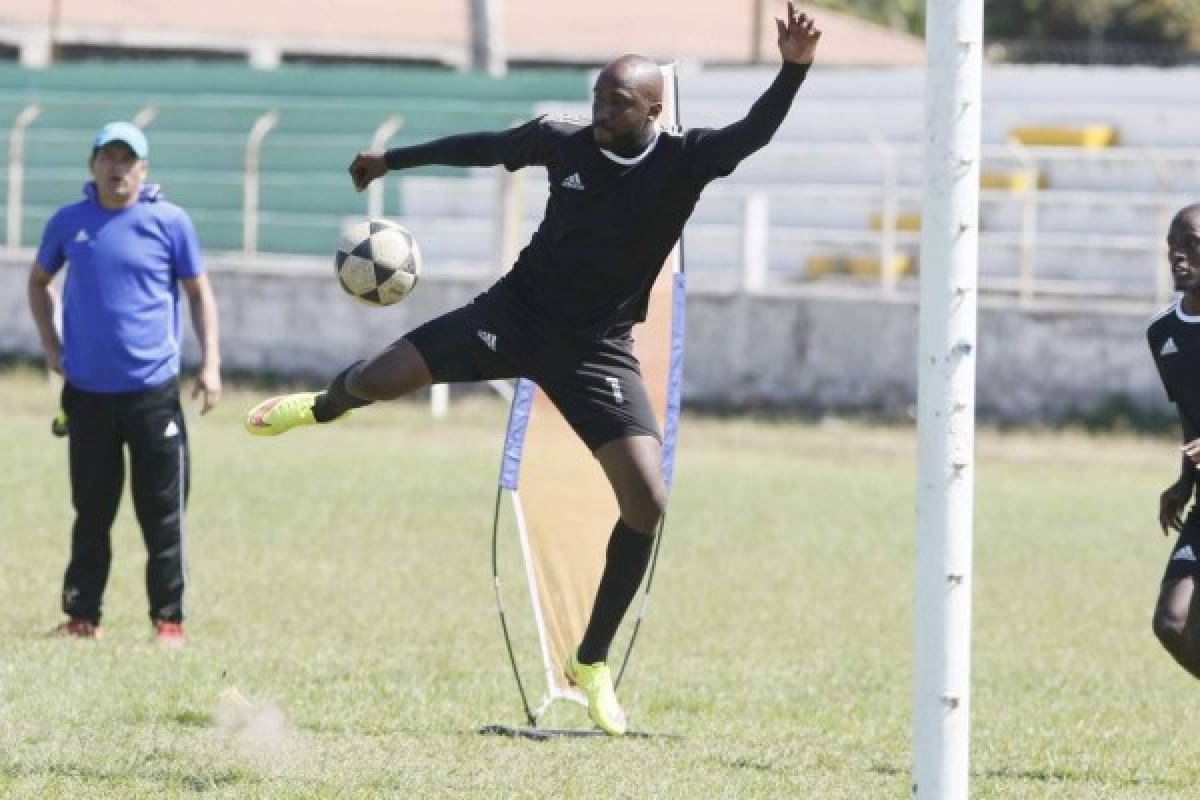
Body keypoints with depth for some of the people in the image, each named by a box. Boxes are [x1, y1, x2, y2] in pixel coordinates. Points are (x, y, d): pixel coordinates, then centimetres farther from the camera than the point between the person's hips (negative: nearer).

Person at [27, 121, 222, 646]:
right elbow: (39, 281, 20)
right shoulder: (68, 223, 4)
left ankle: (168, 620, 5)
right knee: (91, 513, 10)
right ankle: (81, 617, 17)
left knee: (162, 516, 0)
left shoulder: (170, 222, -2)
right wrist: (50, 344, 9)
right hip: (87, 392, 2)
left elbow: (199, 292, 5)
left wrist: (210, 364, -3)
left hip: (153, 391, -2)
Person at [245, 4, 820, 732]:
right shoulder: (566, 144, -9)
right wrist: (395, 160, 20)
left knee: (647, 502, -15)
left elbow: (754, 133, -32)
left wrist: (793, 70, -49)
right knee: (377, 380, -7)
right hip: (519, 313, 1)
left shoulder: (684, 162, -15)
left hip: (598, 349, -1)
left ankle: (592, 665, 3)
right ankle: (323, 406, 37)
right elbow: (484, 148, 9)